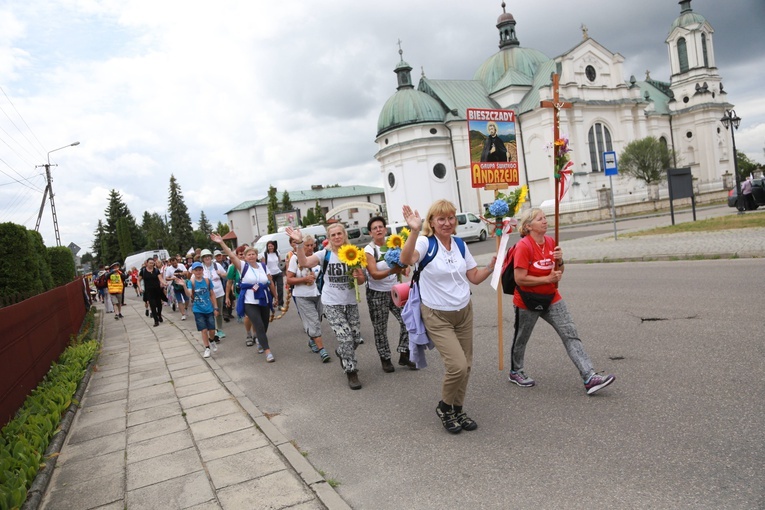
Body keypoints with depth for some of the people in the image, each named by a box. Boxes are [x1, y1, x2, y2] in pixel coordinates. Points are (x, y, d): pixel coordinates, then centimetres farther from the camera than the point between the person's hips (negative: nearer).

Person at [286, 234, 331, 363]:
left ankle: (312, 341, 41)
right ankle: (322, 351, -5)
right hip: (303, 297, -4)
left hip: (318, 294, 4)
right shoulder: (295, 258, -8)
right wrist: (305, 279, -17)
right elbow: (289, 280, -7)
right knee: (313, 323, -7)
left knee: (316, 321, 16)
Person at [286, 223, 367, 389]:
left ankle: (341, 352, 42)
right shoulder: (325, 254, -6)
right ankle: (351, 373, 3)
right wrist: (299, 243, -33)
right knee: (345, 337, -12)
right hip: (332, 304, -3)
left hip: (350, 303, 3)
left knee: (356, 338, 9)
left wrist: (359, 276, -18)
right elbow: (304, 262, -21)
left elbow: (362, 280, 5)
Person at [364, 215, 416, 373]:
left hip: (395, 291, 4)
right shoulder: (368, 250, -10)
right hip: (377, 294, -4)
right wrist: (391, 271, -36)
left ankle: (403, 355, 12)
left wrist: (403, 269, -18)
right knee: (380, 329, 4)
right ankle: (385, 359, 20)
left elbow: (402, 265, 7)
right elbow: (374, 274, -20)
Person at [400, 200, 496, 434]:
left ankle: (457, 410, 31)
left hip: (464, 312, 6)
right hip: (438, 317, -6)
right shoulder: (426, 243, -14)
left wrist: (492, 266, -7)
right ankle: (444, 407, 14)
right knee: (457, 366, -14)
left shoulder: (460, 244, 4)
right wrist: (414, 231, -49)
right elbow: (406, 259, -37)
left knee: (465, 366, 9)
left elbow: (475, 277, 10)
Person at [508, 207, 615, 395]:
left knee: (571, 334, -5)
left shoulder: (551, 242, 2)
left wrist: (559, 261, -10)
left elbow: (558, 273, 11)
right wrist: (547, 279, -21)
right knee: (521, 339, 13)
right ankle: (515, 372, 36)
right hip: (527, 302, -6)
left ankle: (589, 378, -7)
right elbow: (520, 279, -24)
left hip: (551, 299, 6)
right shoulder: (523, 246, -19)